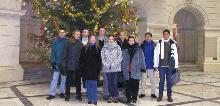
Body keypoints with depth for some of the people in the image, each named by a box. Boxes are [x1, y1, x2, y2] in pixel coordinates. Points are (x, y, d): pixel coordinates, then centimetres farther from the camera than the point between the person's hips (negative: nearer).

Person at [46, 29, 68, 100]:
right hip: (57, 63, -1)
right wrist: (53, 62, -7)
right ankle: (52, 94, 2)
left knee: (63, 79, 11)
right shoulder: (56, 42, -1)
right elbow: (53, 52, -1)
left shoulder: (67, 42, -1)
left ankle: (62, 92, 23)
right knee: (54, 78, -2)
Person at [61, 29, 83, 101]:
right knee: (68, 81, 7)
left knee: (78, 81, 10)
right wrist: (64, 64, -7)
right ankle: (67, 95, 17)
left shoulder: (81, 44, 3)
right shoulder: (68, 44, -2)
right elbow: (64, 55, -2)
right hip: (69, 65, -1)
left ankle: (78, 95, 21)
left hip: (78, 66, 2)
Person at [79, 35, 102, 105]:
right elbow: (81, 58, 6)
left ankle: (94, 99, 5)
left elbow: (99, 59, 4)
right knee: (88, 84, 7)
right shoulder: (85, 48, 7)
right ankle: (89, 99, 15)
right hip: (87, 69, 1)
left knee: (94, 84, -1)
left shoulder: (98, 48, 5)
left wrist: (99, 68, -5)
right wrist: (82, 67, -2)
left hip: (95, 69, -1)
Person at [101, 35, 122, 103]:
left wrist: (115, 63, -10)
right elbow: (102, 57, 6)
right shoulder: (104, 47, 9)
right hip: (107, 68, 2)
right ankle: (110, 96, 13)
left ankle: (115, 96, 7)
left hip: (115, 67, -1)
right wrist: (106, 64, -7)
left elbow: (120, 56, 0)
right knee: (109, 83, 5)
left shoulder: (117, 47, 5)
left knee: (115, 83, -3)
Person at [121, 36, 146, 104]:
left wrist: (142, 67, -1)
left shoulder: (138, 49, 5)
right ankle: (128, 98, 14)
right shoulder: (125, 50, 8)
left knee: (135, 85, 3)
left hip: (136, 71, -1)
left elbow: (142, 59, 3)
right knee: (128, 85, 4)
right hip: (127, 71, 1)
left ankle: (134, 98, 16)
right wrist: (123, 68, 8)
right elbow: (123, 60, 11)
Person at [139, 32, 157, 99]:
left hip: (151, 65, 0)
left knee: (152, 79, 8)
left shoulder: (154, 45, -1)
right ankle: (142, 93, 17)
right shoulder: (142, 45, -1)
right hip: (144, 64, 0)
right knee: (143, 79, 8)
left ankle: (153, 93, 17)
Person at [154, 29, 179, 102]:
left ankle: (169, 96, 17)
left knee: (169, 81, 7)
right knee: (161, 80, 6)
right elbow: (156, 54, 2)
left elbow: (175, 54, 4)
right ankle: (160, 95, 17)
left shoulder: (173, 43, 2)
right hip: (161, 65, 0)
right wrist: (156, 65, -1)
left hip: (170, 65, 1)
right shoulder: (159, 43, 1)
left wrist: (176, 65, 1)